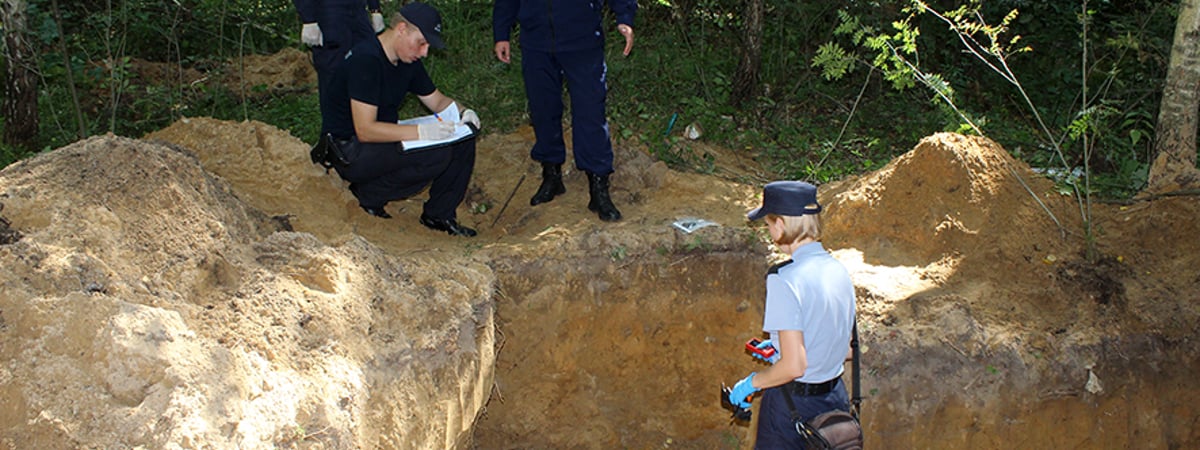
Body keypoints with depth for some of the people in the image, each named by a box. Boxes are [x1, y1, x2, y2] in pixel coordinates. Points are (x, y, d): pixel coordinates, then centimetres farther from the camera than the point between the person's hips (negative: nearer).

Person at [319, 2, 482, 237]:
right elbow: (365, 130, -29)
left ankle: (439, 215, 6)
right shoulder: (366, 59, -23)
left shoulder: (408, 61, 5)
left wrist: (462, 112, -5)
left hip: (384, 140, 9)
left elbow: (437, 101, 17)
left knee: (464, 137, -2)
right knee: (437, 154, -28)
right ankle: (370, 193, -8)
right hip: (349, 153, -9)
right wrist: (421, 132, -34)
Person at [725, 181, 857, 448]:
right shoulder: (839, 270, 1)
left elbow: (793, 365, -24)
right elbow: (845, 349, 10)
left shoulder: (784, 279, -22)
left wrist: (751, 383, -7)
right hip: (834, 398, 7)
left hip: (792, 405, -7)